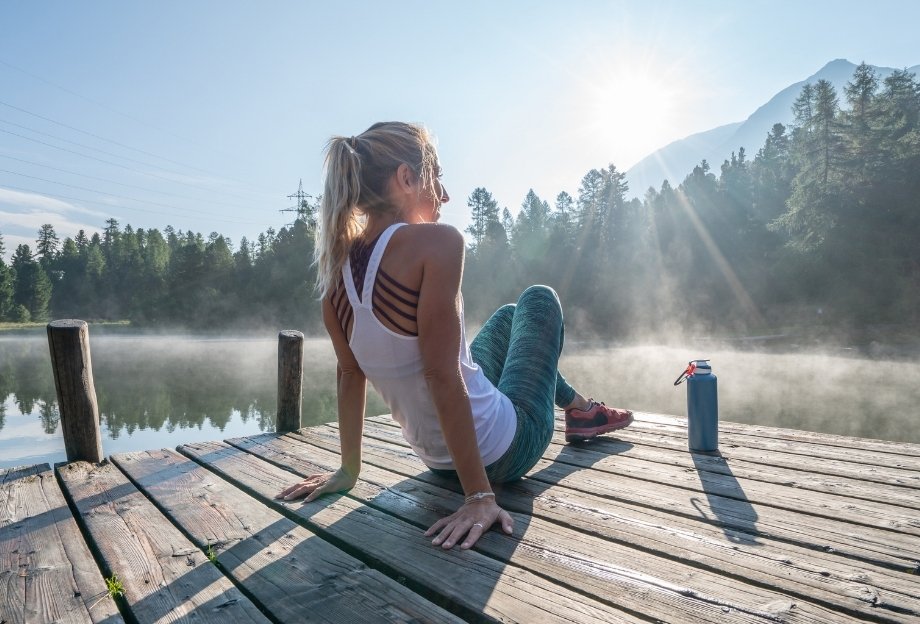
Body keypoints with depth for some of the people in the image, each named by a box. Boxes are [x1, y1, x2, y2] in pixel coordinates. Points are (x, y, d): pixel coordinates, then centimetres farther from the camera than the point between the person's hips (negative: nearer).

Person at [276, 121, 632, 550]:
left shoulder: (337, 263, -5)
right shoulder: (433, 242, -26)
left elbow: (349, 373, 1)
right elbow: (442, 375, -30)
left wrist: (348, 470, 10)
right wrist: (479, 496, -24)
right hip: (502, 453, -6)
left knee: (508, 315, 31)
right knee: (539, 299, 19)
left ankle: (577, 407, 51)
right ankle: (580, 410, 40)